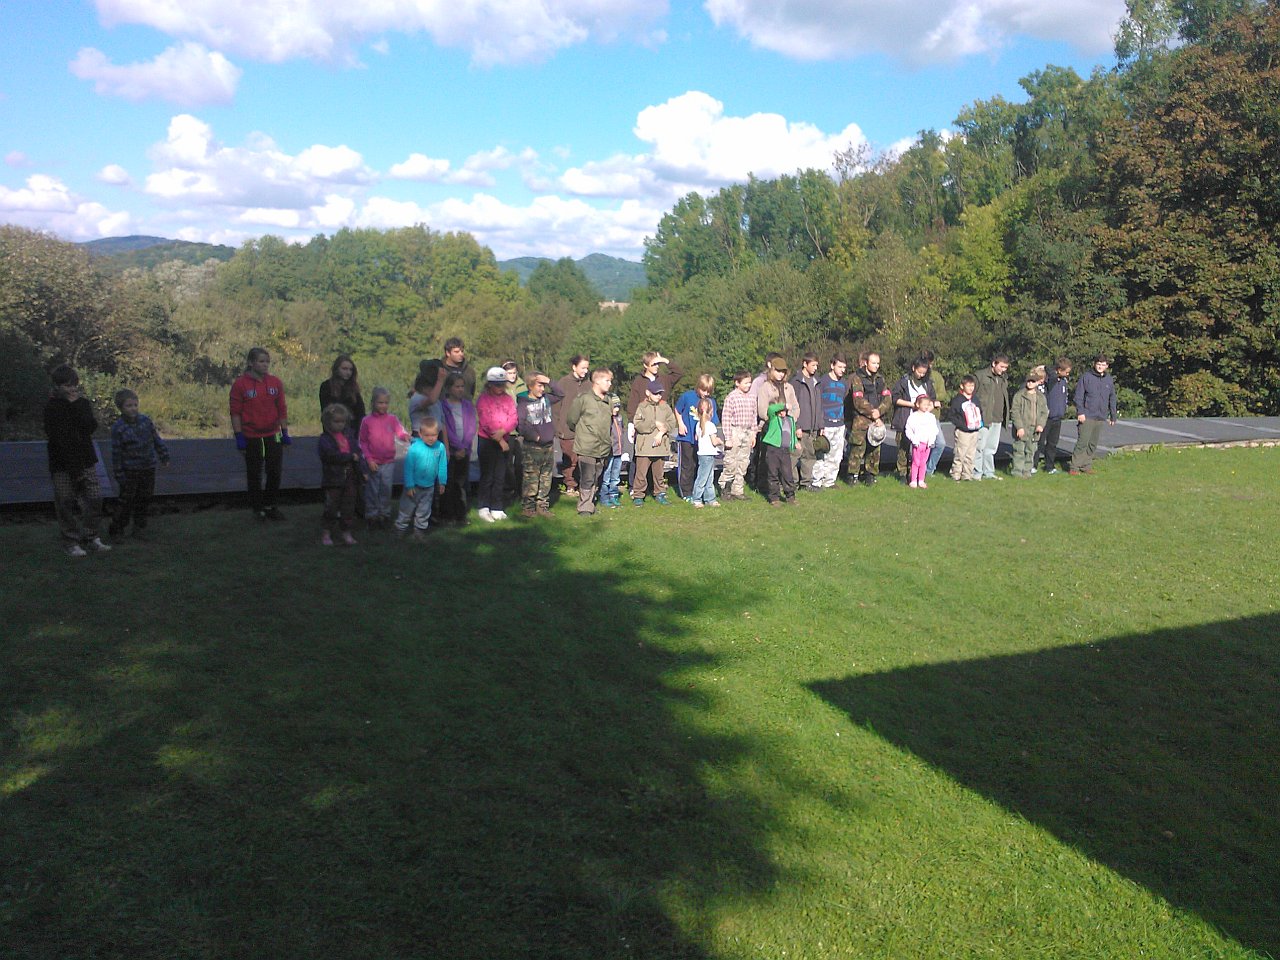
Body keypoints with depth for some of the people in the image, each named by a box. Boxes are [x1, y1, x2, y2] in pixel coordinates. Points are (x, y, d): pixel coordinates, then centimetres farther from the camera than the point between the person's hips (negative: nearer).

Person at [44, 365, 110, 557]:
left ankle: (91, 538, 14)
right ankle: (71, 542, 11)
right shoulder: (52, 408, -6)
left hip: (86, 461, 4)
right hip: (62, 464, -4)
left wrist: (76, 405, -9)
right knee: (66, 504, 1)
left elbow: (91, 426, -6)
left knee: (94, 499, 2)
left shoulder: (83, 404, 9)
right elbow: (58, 437, -13)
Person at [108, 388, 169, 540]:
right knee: (127, 499, -1)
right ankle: (117, 528, 12)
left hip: (148, 468, 4)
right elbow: (116, 453, -8)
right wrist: (119, 475, -9)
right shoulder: (118, 428, -11)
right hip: (129, 470, -4)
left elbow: (156, 439, 12)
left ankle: (140, 526, 22)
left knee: (144, 499, 9)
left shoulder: (145, 420, 0)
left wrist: (164, 457, 13)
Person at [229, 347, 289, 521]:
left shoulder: (275, 382, 4)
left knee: (275, 472, 5)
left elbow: (282, 409, 8)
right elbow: (235, 412, -7)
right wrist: (239, 436, -10)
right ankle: (257, 508, 21)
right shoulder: (240, 384, -7)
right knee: (254, 475, 7)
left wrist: (285, 432, 5)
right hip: (251, 438, -3)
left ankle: (270, 506, 21)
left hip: (273, 436, 3)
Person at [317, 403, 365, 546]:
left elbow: (358, 452, 9)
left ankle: (346, 531, 20)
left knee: (348, 506, 9)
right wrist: (351, 457, -17)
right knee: (331, 506, 1)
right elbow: (332, 455, -21)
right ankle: (326, 533, 12)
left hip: (350, 477, 5)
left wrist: (361, 469, -2)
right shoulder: (325, 439, -7)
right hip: (333, 479, -4)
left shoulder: (349, 436, 9)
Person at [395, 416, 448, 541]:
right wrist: (409, 485, -13)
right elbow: (408, 468, -16)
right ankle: (400, 528, 26)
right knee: (407, 509, 11)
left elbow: (442, 466, -1)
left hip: (429, 487, 3)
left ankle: (420, 529, 33)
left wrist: (442, 482, 4)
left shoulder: (440, 447, -12)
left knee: (424, 511, 17)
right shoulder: (414, 448, -22)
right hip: (414, 486, -3)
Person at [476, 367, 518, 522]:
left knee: (500, 477, 7)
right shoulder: (483, 399, -5)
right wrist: (500, 441, -12)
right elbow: (485, 423, -12)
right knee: (487, 476, -2)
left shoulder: (508, 399, 9)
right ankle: (484, 508, 4)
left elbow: (513, 419, 0)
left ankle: (496, 509, 14)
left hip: (504, 441, 5)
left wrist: (503, 431, -19)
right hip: (487, 441, -5)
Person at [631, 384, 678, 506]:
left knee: (659, 472, 12)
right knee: (641, 472, -2)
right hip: (644, 446, -3)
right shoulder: (642, 407, 1)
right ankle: (638, 495, 5)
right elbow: (637, 424, -10)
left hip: (661, 445, 3)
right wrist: (655, 424, -11)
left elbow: (672, 422, 3)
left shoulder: (665, 407, 11)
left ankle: (660, 494, 22)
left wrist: (662, 432, -12)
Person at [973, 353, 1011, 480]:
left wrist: (1005, 415, 14)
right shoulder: (980, 376, -6)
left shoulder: (1003, 379, 16)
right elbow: (970, 395, -7)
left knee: (992, 447, 12)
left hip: (997, 420, 7)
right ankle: (976, 473, 0)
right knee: (980, 446, -6)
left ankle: (989, 472, 19)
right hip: (983, 418, -7)